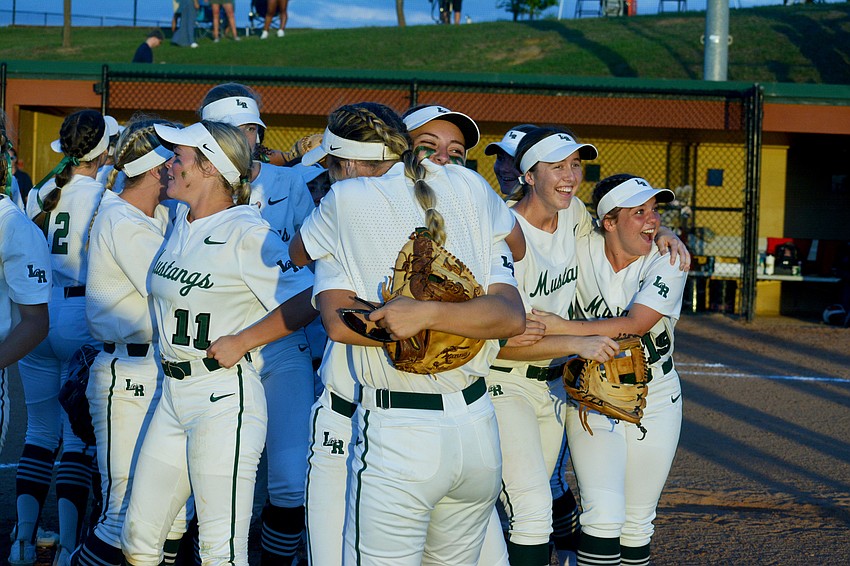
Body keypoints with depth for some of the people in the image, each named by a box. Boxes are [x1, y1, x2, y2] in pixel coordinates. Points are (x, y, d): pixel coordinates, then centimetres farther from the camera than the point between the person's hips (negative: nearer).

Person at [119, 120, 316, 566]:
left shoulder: (246, 233, -13)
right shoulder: (181, 220, 11)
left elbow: (305, 300, -20)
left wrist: (238, 342, -16)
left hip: (224, 399, -9)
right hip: (173, 395, 9)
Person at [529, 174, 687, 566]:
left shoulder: (667, 262, -12)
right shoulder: (582, 248, -8)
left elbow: (635, 324, -25)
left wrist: (562, 328, -32)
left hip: (654, 402, 1)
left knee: (637, 524, 9)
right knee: (604, 516, -17)